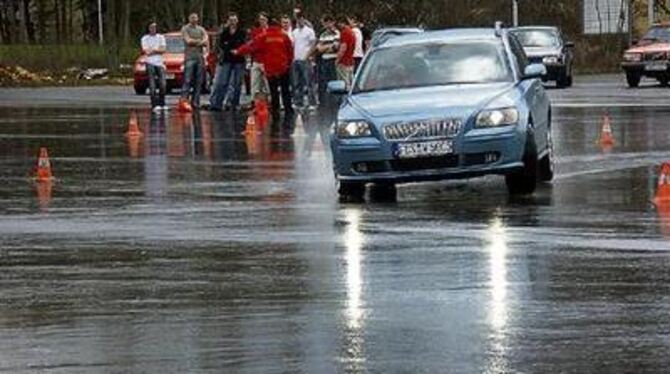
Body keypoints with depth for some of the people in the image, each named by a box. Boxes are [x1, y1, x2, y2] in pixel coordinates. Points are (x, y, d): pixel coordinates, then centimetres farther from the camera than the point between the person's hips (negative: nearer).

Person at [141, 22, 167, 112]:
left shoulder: (161, 37, 14)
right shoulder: (145, 38, 6)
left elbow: (163, 50, 2)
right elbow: (145, 51, -6)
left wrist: (152, 50, -6)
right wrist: (157, 50, 0)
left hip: (160, 63, 3)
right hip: (150, 63, -3)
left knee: (162, 84, -3)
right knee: (152, 85, -10)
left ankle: (162, 104, 8)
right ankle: (155, 105, -13)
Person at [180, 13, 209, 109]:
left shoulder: (201, 30, 17)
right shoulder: (185, 29, 6)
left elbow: (206, 42, 5)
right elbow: (188, 41, -8)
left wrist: (194, 42, -8)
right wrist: (199, 41, 2)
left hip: (200, 57, 4)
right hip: (190, 57, -4)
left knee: (199, 81, 1)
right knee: (188, 80, -13)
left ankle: (195, 102, 3)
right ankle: (184, 100, -17)